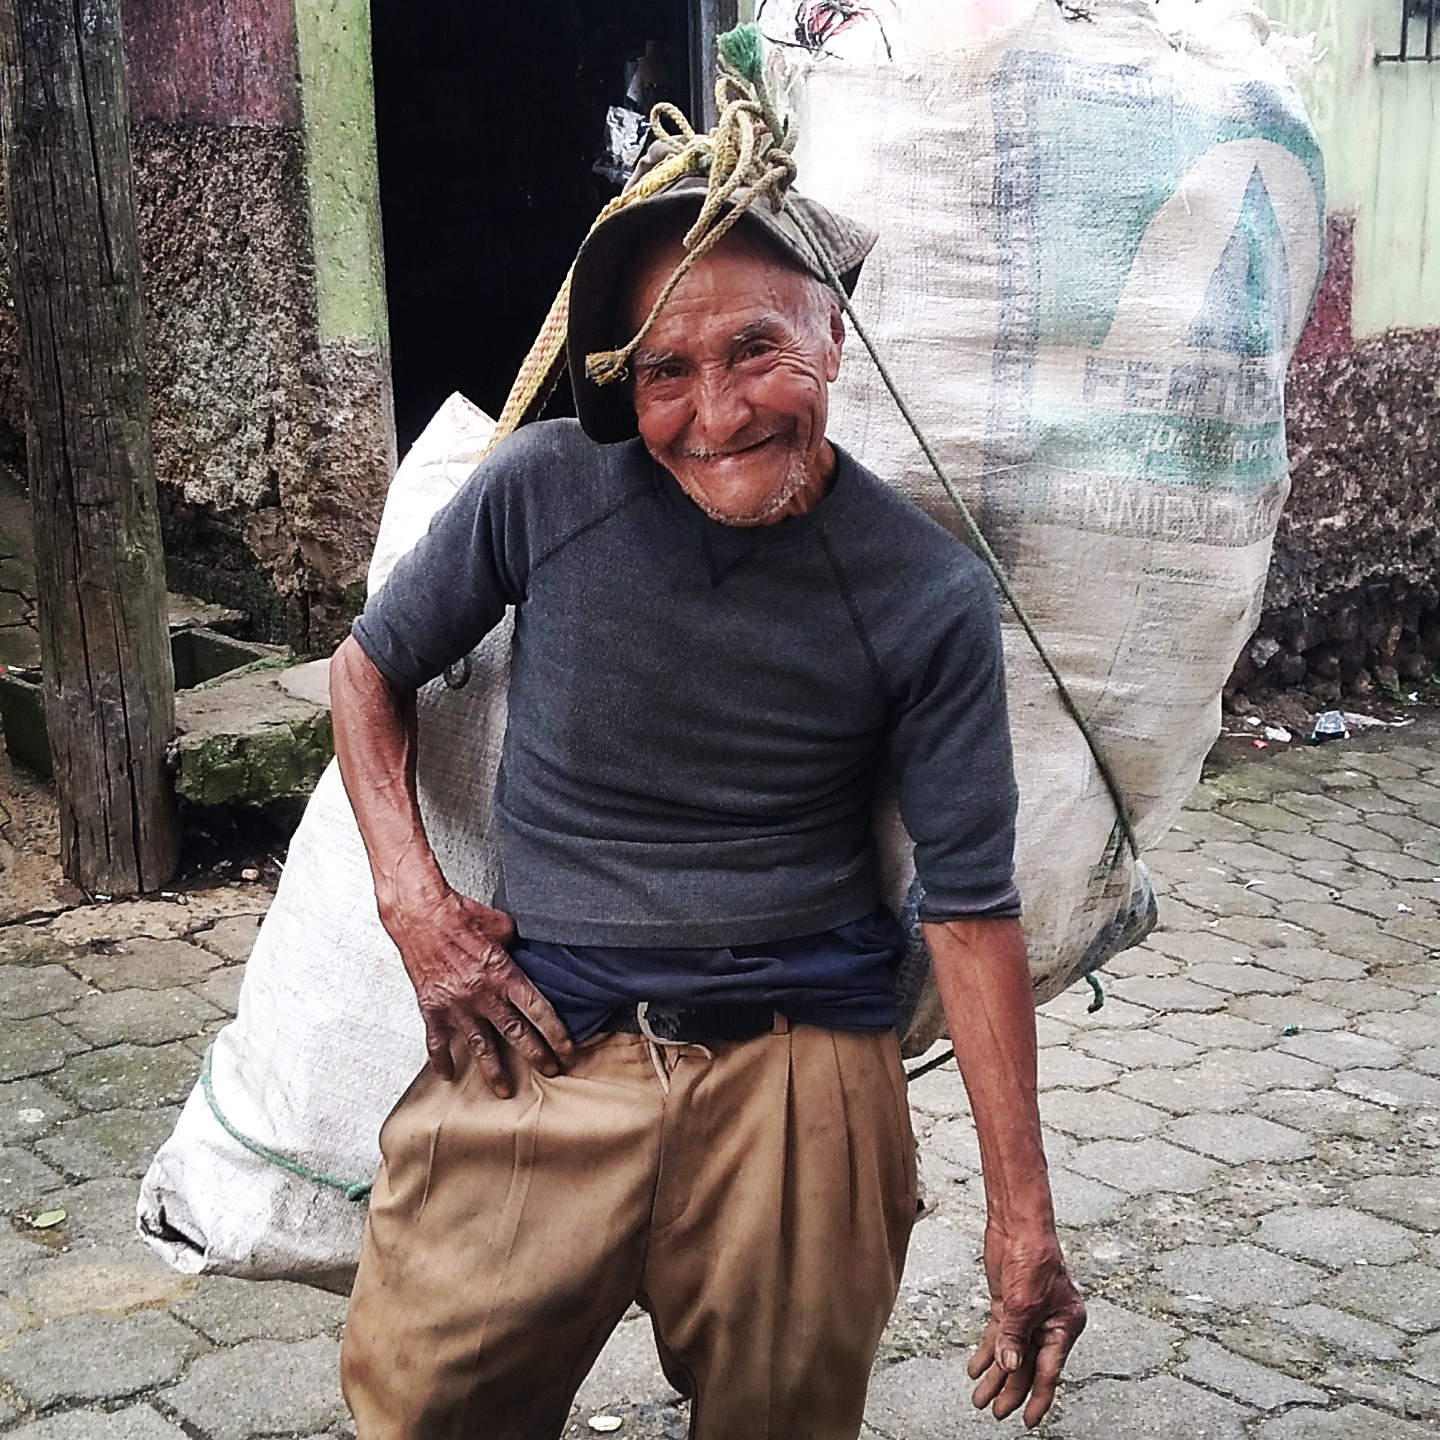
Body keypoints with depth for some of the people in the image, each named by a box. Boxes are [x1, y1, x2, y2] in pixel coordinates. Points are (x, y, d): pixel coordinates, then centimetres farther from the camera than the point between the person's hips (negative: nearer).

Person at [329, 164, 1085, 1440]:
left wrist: (1022, 1219, -4)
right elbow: (370, 664, 10)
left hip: (799, 1083, 0)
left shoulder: (930, 599, -7)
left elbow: (970, 904, -4)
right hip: (538, 1050, 1)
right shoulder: (548, 487, -5)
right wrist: (413, 900, -4)